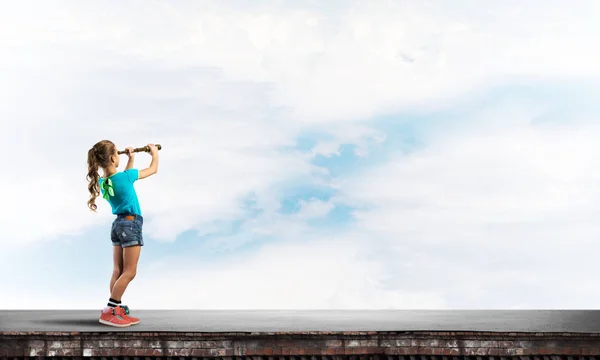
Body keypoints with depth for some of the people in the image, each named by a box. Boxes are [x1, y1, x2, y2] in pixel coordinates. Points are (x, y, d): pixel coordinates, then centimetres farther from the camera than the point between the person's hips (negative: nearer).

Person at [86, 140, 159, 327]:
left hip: (118, 224, 8)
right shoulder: (124, 176, -18)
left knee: (118, 271, 8)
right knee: (129, 272, -6)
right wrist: (155, 153, 16)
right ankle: (109, 311, -12)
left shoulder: (102, 181, 1)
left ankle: (116, 311, 8)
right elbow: (153, 169, -3)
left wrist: (131, 160, 27)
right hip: (131, 224, -8)